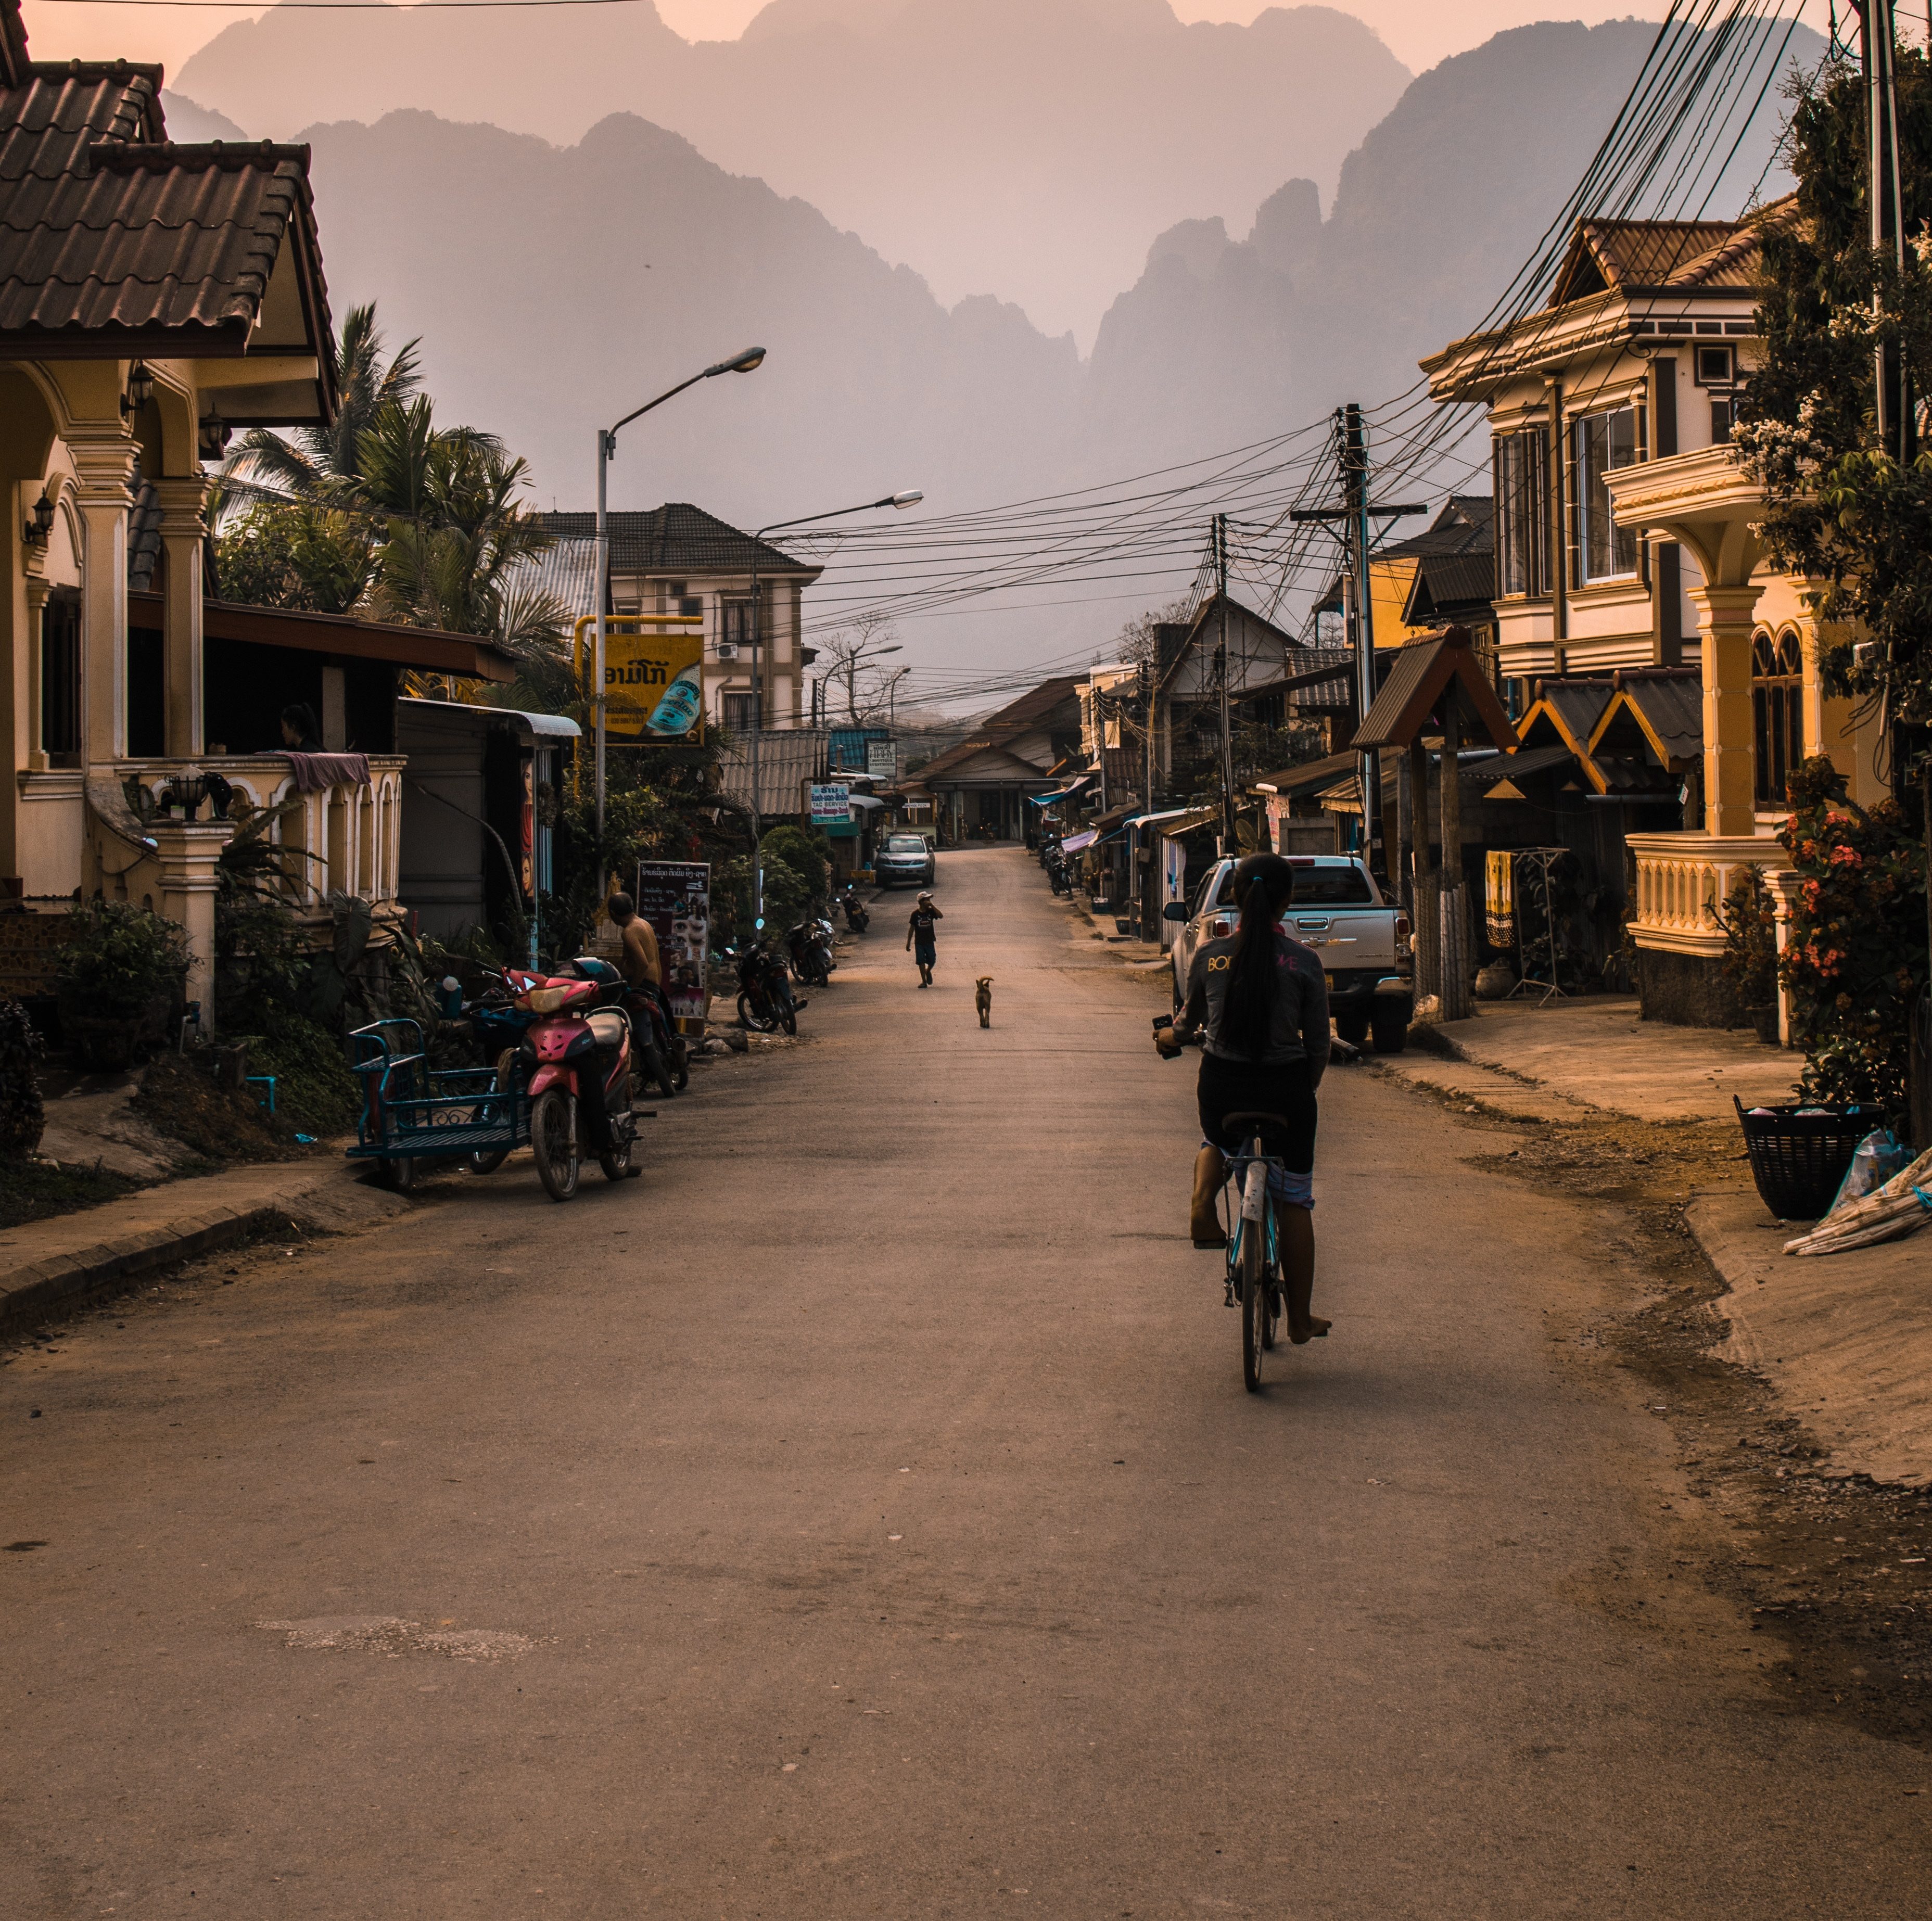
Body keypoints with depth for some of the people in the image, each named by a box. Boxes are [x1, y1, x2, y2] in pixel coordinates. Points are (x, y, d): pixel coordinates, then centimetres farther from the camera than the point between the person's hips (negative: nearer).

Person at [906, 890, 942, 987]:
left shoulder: (931, 911, -2)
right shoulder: (915, 914, -4)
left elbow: (941, 916, -19)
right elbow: (912, 928, 1)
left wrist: (932, 906, -21)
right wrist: (908, 942, 2)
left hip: (930, 941, 1)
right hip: (919, 942, -1)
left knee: (932, 960, -2)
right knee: (921, 961, -2)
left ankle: (928, 972, 31)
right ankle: (924, 981, 7)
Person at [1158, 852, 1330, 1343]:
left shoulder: (1208, 956, -3)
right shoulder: (1304, 963, -8)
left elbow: (1189, 1021, 14)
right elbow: (1318, 1044, -2)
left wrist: (1170, 1038, 38)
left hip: (1222, 1085, 2)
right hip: (1285, 1088, -1)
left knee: (1216, 1142, 37)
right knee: (1294, 1202, 13)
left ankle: (1202, 1207, 6)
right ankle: (1300, 1320, 16)